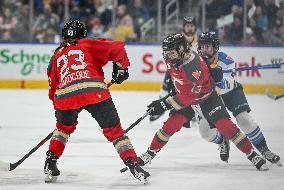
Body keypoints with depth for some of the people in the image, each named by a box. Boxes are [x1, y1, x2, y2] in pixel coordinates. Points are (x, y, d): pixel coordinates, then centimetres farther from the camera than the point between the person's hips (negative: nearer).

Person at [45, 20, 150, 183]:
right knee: (114, 131, 7)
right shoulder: (88, 45, 21)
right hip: (94, 91, -2)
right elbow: (117, 48, 10)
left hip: (65, 96, 3)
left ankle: (50, 164, 27)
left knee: (64, 127, 32)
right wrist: (121, 68, 24)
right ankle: (133, 165, -4)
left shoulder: (57, 55, 30)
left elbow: (53, 89, 31)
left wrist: (58, 107, 42)